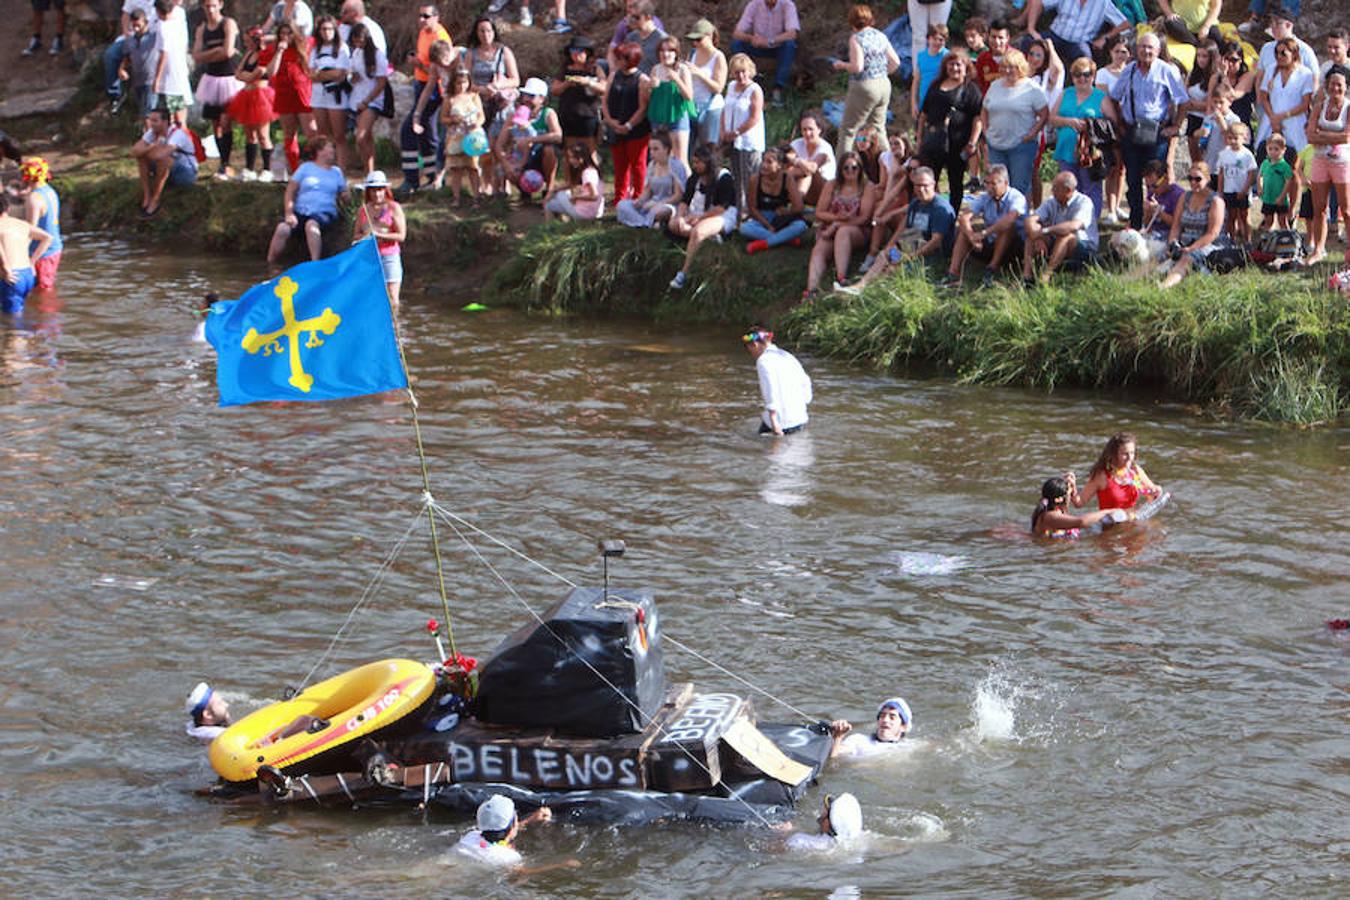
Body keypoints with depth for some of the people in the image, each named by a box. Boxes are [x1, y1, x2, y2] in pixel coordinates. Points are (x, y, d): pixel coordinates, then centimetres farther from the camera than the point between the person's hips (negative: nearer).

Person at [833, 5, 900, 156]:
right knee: (878, 128, 17)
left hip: (864, 87, -7)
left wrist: (841, 65, -2)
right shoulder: (881, 36, 7)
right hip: (884, 85, 7)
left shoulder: (856, 39, -12)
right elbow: (895, 62, 7)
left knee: (848, 129, 0)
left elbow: (857, 67, -19)